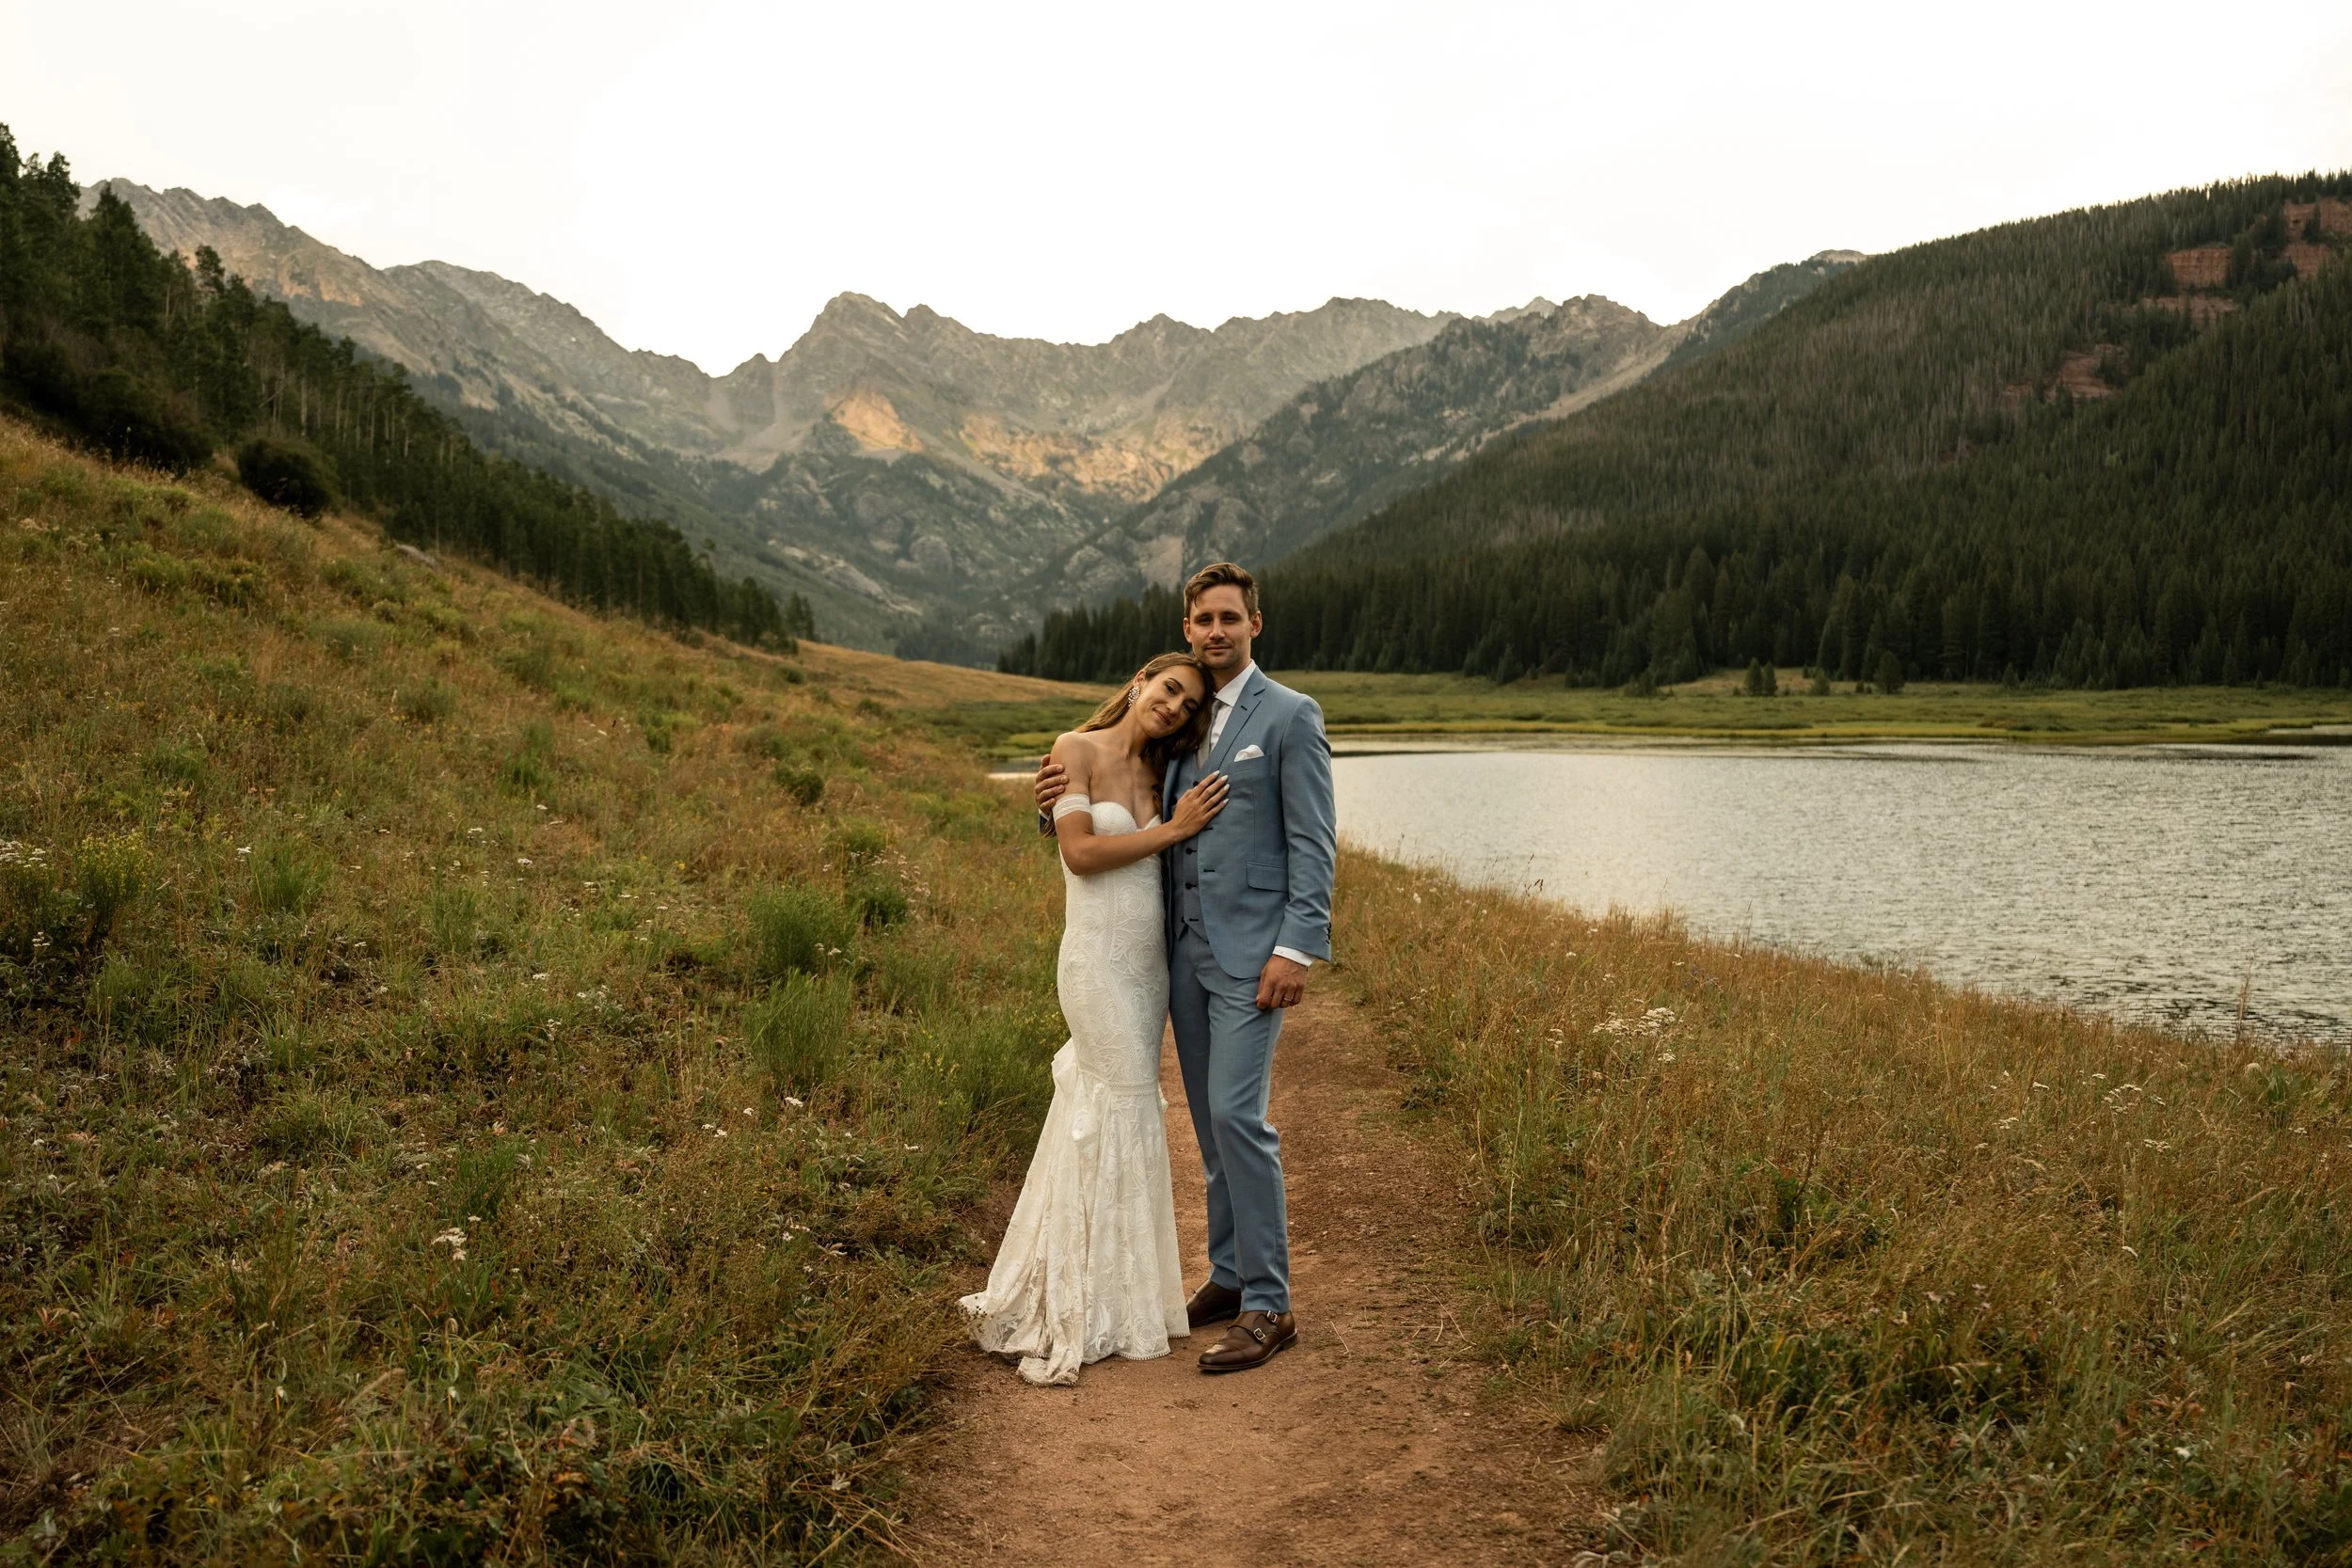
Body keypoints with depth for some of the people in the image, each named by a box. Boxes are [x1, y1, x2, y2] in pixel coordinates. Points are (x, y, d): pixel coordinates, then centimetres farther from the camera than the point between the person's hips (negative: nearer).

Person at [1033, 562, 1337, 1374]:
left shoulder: (1290, 715, -5)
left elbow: (1313, 844, -10)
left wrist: (1296, 949, -18)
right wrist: (1061, 799, -3)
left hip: (1252, 955, -7)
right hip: (1185, 950, 7)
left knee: (1237, 1115, -12)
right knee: (1211, 1120, 13)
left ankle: (1268, 1307, -3)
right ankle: (1230, 1276, 25)